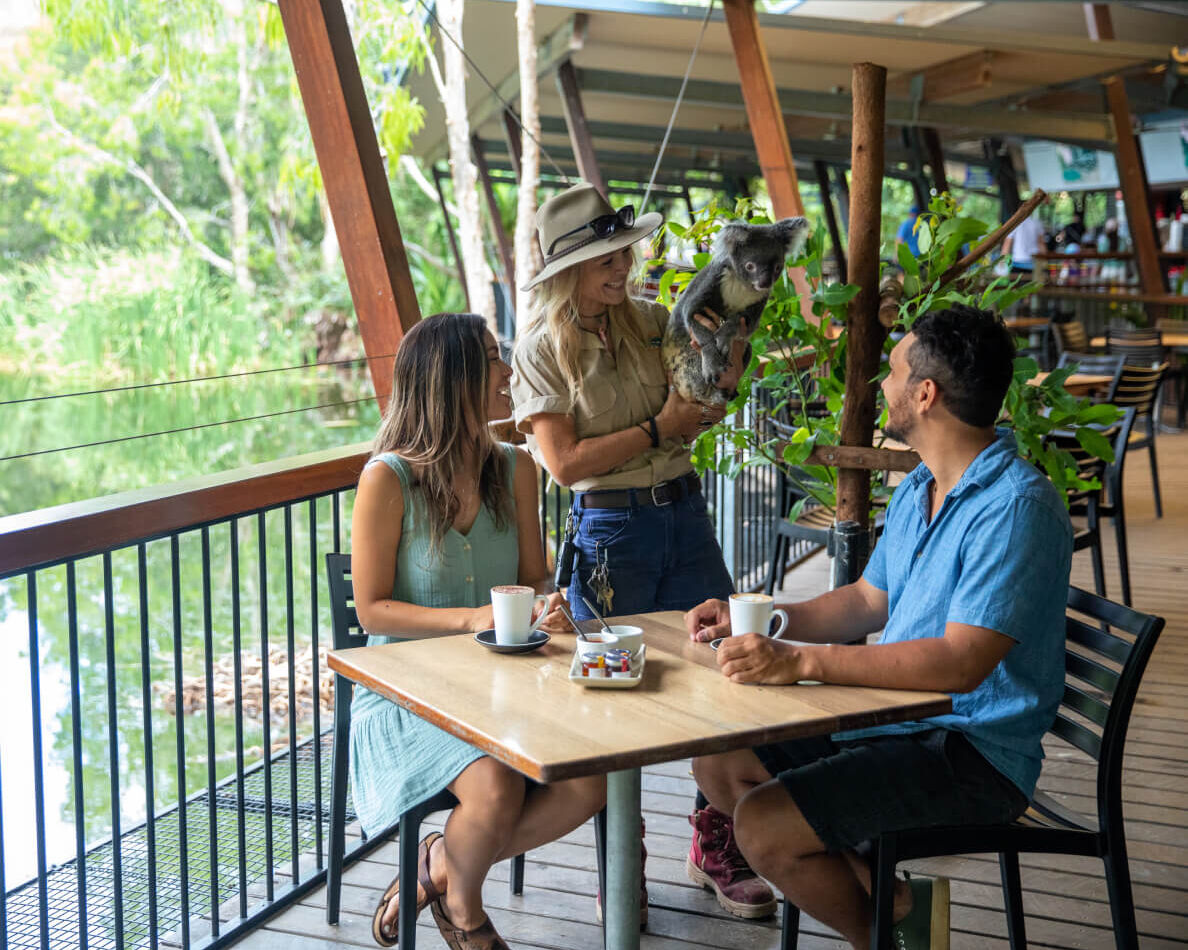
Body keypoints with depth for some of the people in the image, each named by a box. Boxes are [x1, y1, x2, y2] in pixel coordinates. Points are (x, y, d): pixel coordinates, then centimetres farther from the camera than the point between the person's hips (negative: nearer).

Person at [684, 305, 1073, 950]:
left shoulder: (1018, 507, -23)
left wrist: (800, 662, -33)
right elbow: (869, 601, 20)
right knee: (720, 767, 8)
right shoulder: (917, 490, 9)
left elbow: (959, 664, -31)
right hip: (897, 721, 10)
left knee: (764, 825, -20)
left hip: (973, 752, -10)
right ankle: (890, 894, 7)